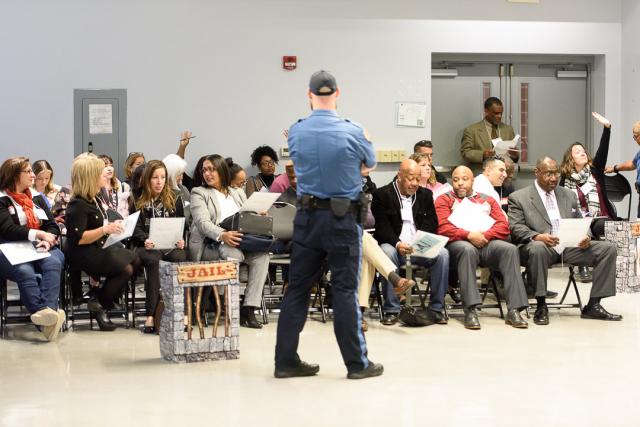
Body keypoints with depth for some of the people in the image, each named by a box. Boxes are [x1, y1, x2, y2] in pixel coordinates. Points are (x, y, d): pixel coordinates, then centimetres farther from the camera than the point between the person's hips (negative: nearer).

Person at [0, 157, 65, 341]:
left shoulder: (37, 197, 23)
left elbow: (52, 226, 15)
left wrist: (49, 240, -8)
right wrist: (39, 234, -11)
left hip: (40, 249, 4)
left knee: (53, 263, -32)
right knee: (25, 271, -37)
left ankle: (50, 309, -53)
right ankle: (43, 313, -55)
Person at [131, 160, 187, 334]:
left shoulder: (175, 199, 18)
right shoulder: (138, 201, 13)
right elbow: (136, 228, 4)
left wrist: (181, 240, -6)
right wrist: (145, 240, -17)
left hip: (171, 246, 1)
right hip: (147, 247, -1)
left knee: (181, 258, -34)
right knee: (153, 260, -36)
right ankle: (151, 314, -40)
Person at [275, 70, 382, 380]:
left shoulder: (295, 132, -1)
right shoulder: (352, 132, -10)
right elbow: (370, 162, 9)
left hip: (307, 216, 3)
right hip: (343, 218, -3)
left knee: (297, 288, 8)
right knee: (345, 290, 1)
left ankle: (286, 360, 12)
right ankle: (357, 363, 8)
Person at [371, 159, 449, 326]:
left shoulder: (425, 195, 17)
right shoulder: (382, 195, 2)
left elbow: (431, 223, 8)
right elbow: (382, 226, -8)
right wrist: (397, 244, -27)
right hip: (394, 245, -3)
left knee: (442, 254, -24)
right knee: (387, 253, -37)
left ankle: (436, 308, -17)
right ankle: (392, 310, -29)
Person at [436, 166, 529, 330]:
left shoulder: (487, 200, 27)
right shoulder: (445, 200, 19)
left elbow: (503, 225, 12)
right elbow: (442, 227, 1)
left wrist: (485, 235, -8)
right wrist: (469, 235, -12)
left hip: (487, 242, 3)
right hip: (459, 242, -3)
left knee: (510, 249, -28)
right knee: (467, 250, -38)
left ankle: (514, 310, -34)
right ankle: (471, 310, -42)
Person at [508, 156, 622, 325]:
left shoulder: (569, 195, 22)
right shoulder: (519, 197, 6)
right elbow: (515, 228, -5)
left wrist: (585, 237, -4)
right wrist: (537, 236, -25)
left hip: (570, 246, 5)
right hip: (540, 245, -5)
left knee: (608, 248, -14)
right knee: (537, 248, -41)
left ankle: (593, 305, -11)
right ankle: (541, 306, -27)